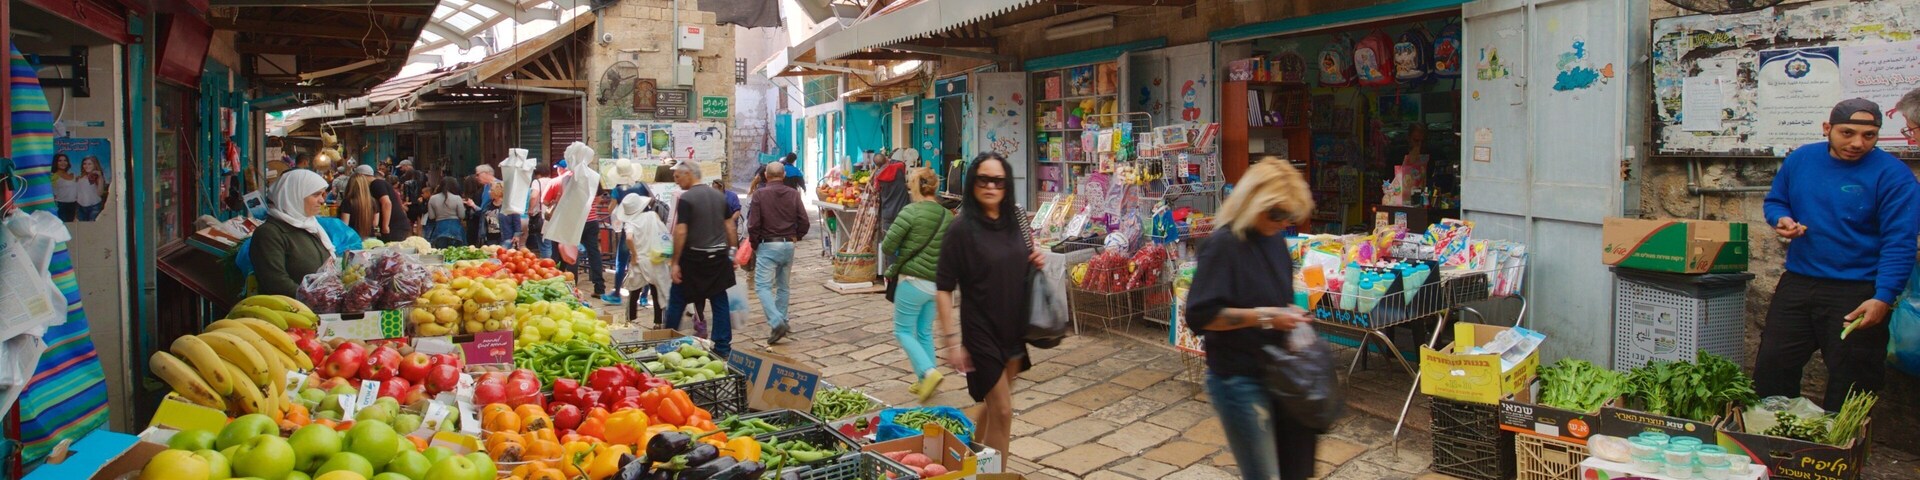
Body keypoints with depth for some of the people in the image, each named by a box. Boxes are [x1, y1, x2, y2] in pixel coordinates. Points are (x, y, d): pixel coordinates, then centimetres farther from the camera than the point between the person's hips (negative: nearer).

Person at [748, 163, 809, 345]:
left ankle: (777, 322, -22)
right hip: (788, 245, 5)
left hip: (768, 246, -4)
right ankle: (782, 321, 24)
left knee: (763, 286, -5)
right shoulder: (793, 194, 2)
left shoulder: (759, 194, -8)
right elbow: (803, 221, 0)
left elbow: (753, 224, -10)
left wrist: (754, 245, 4)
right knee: (783, 286, 18)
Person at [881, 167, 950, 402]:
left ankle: (929, 373, -12)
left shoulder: (911, 212, -14)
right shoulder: (947, 216, 4)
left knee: (903, 331, 4)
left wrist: (900, 251, 7)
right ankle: (924, 382, 20)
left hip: (913, 281, -6)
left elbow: (887, 246, -13)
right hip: (936, 282, 6)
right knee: (925, 332, 16)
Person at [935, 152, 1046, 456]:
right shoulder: (962, 229, -14)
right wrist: (951, 339, -19)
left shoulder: (1014, 221, 4)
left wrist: (1035, 262, -3)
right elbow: (944, 287, -14)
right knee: (1002, 411, -2)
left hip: (1014, 328, 6)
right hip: (982, 331, -6)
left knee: (992, 406, 18)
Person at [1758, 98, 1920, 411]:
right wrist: (1782, 219, -6)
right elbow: (1775, 200, 19)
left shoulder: (1893, 174, -10)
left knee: (1850, 385, 3)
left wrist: (1883, 298, -23)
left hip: (1859, 294, -4)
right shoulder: (1800, 159, 4)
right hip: (1797, 283, 5)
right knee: (1771, 367, 9)